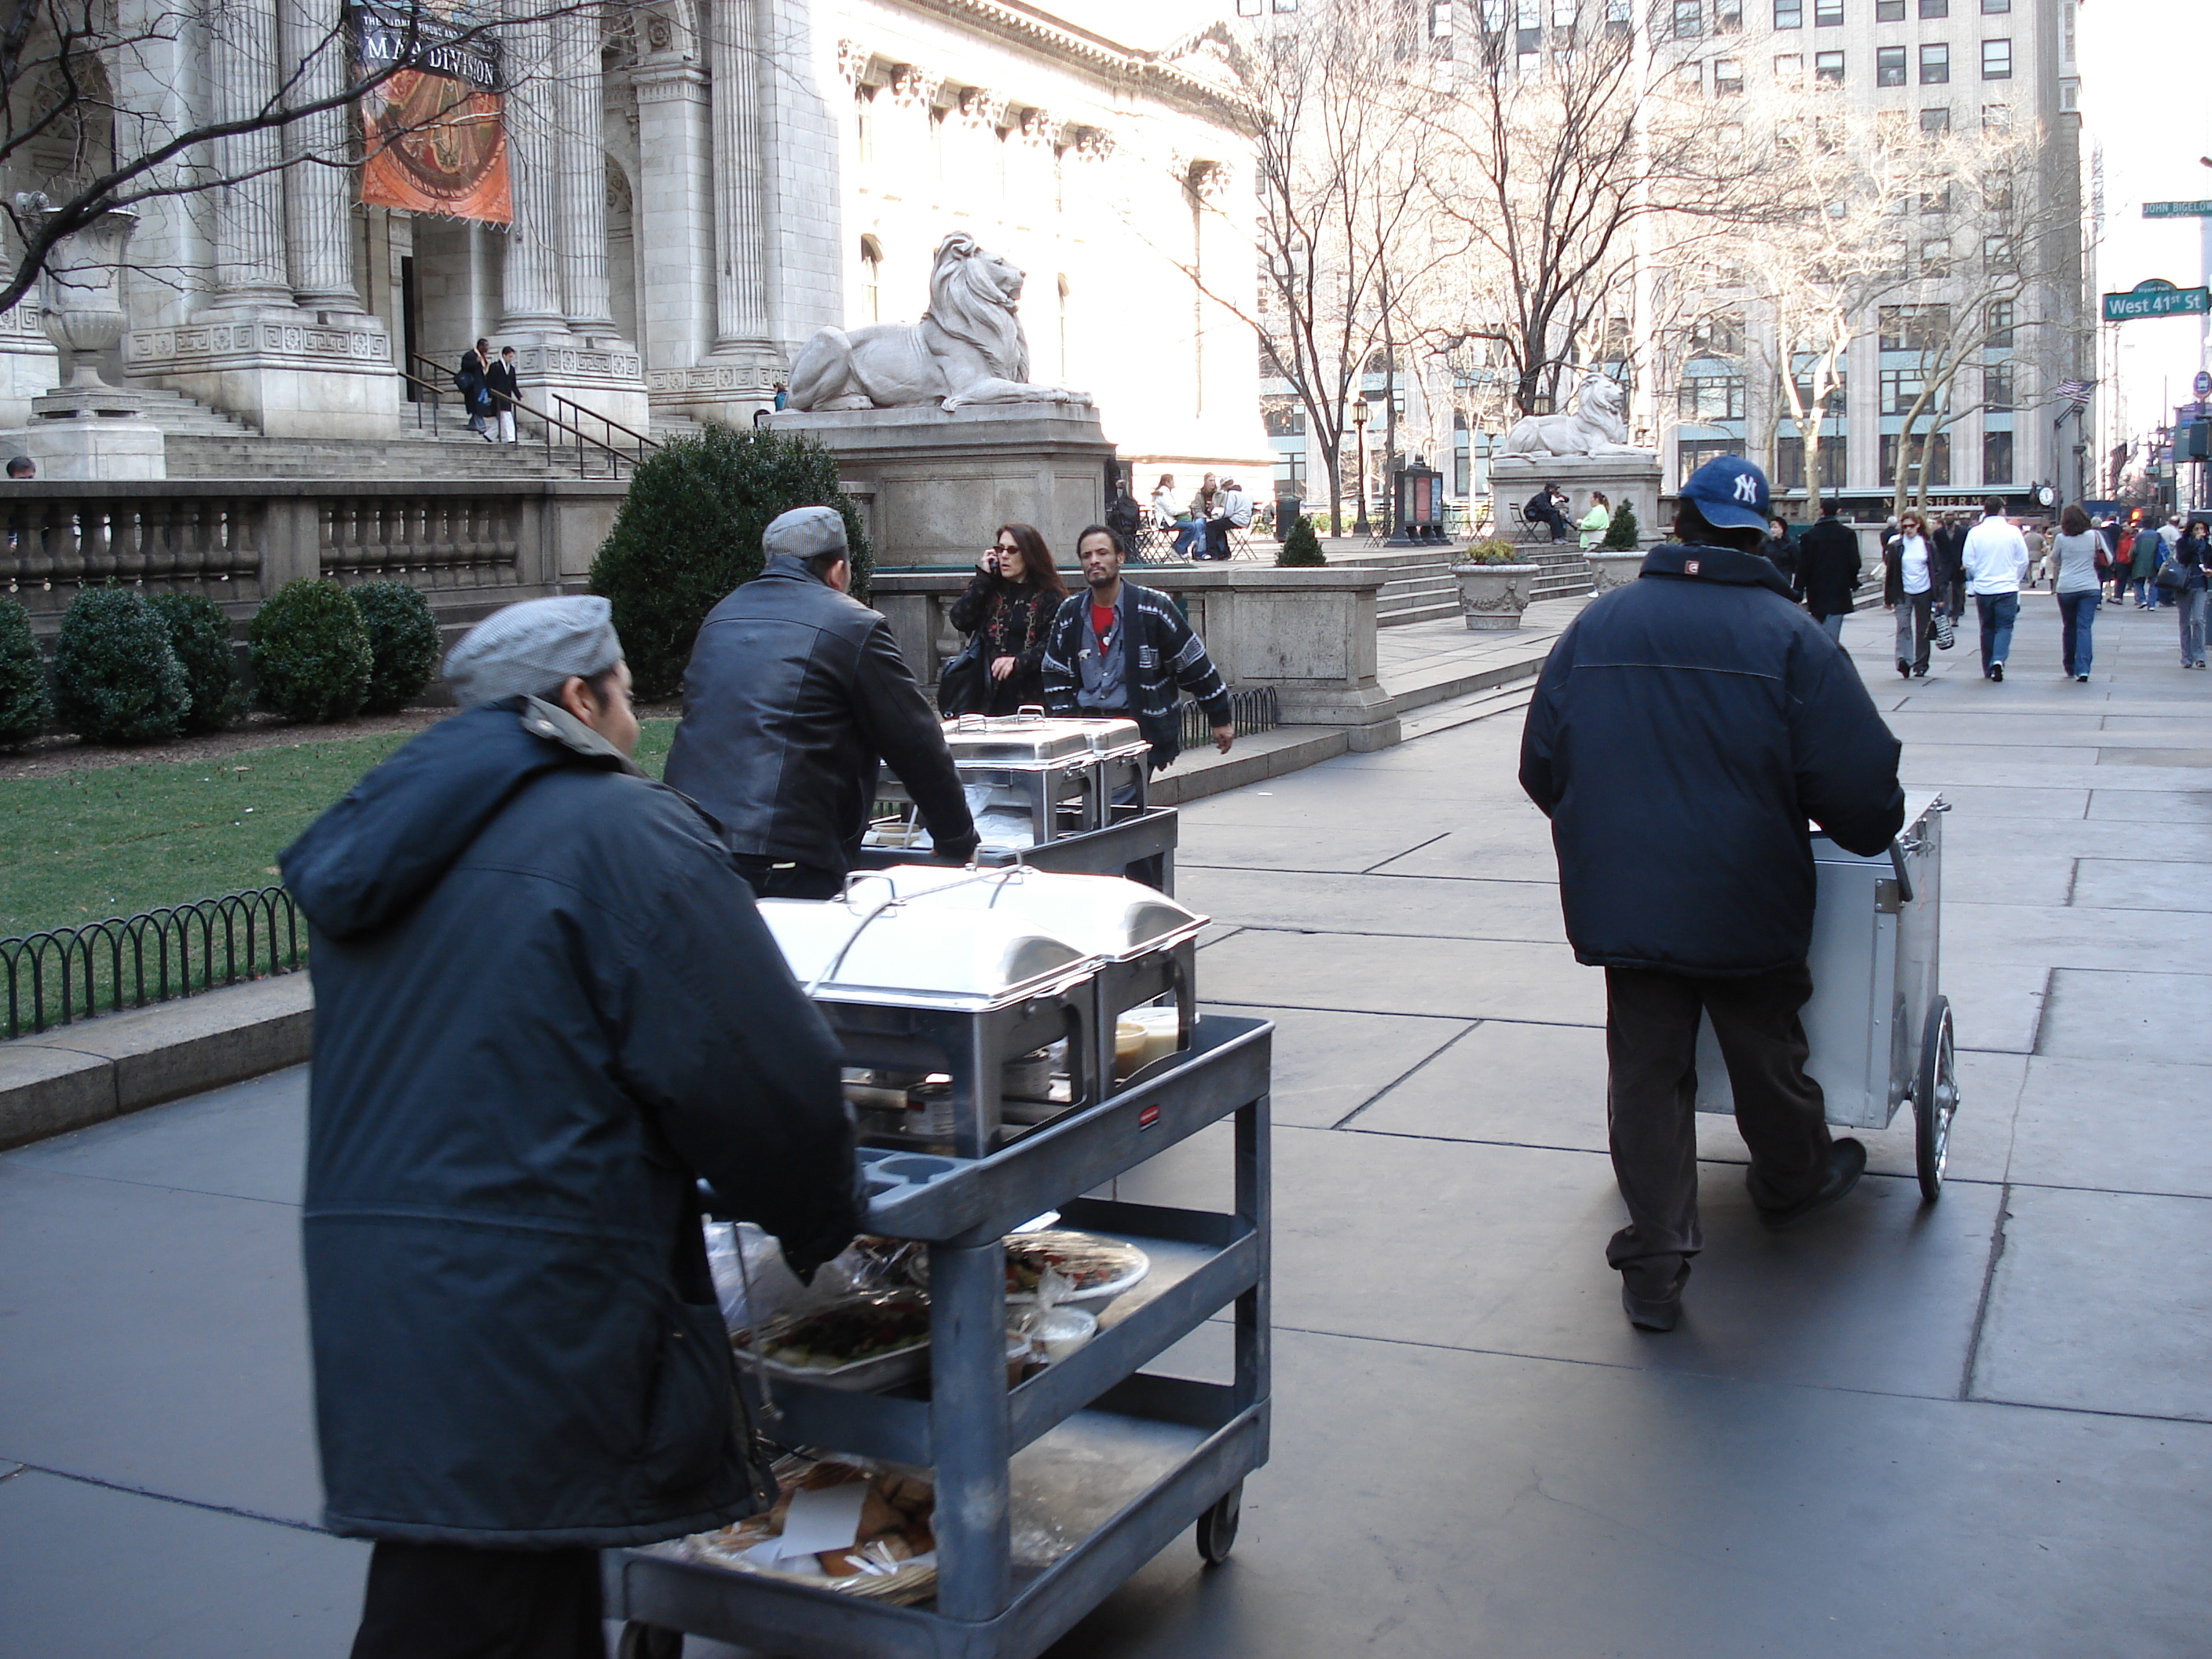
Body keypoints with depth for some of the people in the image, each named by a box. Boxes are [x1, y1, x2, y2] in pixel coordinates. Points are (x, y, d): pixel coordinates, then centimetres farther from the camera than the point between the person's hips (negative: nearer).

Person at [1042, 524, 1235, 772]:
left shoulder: (1152, 607, -2)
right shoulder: (1069, 612, 10)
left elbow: (1195, 666, 2)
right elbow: (1055, 675, 18)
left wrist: (1220, 719, 4)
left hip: (1141, 730, -3)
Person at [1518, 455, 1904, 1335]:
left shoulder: (1596, 625, 1)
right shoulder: (1788, 635, -9)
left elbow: (1540, 766, 8)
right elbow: (1861, 782, -10)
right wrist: (1868, 837, 13)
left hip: (1621, 901, 2)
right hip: (1747, 904, -2)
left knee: (1646, 1071, 6)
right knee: (1766, 1054, 19)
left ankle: (1654, 1260, 4)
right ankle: (1793, 1181, 44)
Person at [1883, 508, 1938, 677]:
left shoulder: (1927, 544, 4)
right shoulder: (1896, 545, 0)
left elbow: (1935, 570, 7)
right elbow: (1890, 572, 2)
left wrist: (1937, 596, 3)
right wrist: (1889, 597, 1)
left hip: (1924, 593, 1)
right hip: (1903, 593, -1)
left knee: (1922, 630, 8)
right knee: (1903, 626, -17)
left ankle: (1920, 666, 17)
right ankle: (1904, 661, -27)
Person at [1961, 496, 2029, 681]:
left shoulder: (1975, 532, -5)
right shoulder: (2013, 531, -6)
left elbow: (1967, 561, -1)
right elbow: (2023, 560, 1)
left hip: (1983, 589, 2)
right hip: (2007, 588, -2)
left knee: (1987, 629, 14)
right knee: (2004, 627, 3)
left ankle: (1988, 669, 19)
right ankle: (1998, 660, -20)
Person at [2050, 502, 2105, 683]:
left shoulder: (2061, 539, -3)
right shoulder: (2094, 536, 1)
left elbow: (2054, 560, 11)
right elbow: (2107, 559, 15)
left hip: (2066, 588, 0)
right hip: (2090, 587, 0)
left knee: (2069, 627, 14)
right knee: (2084, 628, -4)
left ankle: (2070, 667, 23)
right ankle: (2082, 670, -16)